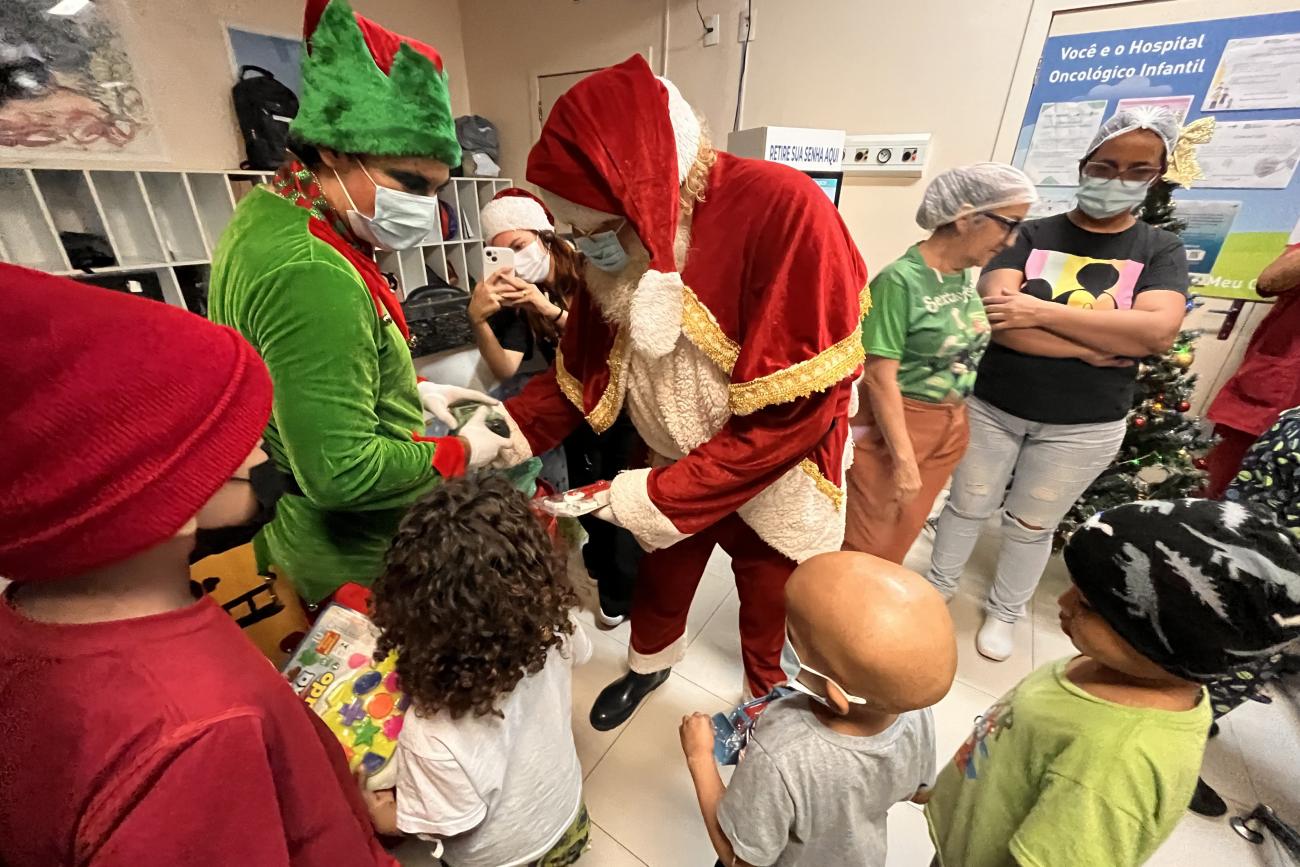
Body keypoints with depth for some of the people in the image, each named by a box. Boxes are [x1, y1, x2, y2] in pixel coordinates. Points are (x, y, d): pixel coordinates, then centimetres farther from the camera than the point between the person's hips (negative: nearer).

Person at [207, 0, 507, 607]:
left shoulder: (266, 217, 1)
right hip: (364, 562, -9)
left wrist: (413, 391, 5)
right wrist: (459, 452, -19)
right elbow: (339, 472, -31)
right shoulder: (312, 277, -31)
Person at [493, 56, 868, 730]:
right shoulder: (616, 251, -8)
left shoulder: (783, 211, -28)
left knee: (770, 611, 20)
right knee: (659, 577, 23)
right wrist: (512, 430, -16)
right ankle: (649, 663, 58)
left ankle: (769, 703, 55)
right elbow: (581, 367, 0)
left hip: (771, 485, -3)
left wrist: (665, 495, -28)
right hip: (672, 471, 4)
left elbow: (797, 409, -29)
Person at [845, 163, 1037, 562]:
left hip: (949, 429, 7)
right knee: (867, 545, 6)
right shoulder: (901, 279, -20)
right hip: (895, 426, -7)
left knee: (899, 540, 20)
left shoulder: (965, 275, 3)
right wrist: (904, 460, -20)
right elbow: (880, 377, -22)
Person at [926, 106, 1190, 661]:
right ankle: (939, 584, 36)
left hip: (1083, 425, 1)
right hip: (992, 405, 0)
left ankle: (1004, 612, 36)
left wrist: (1041, 311, -24)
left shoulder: (1161, 250, 1)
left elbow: (1158, 331, -17)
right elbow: (996, 318, -19)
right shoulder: (1030, 235, -3)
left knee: (1032, 525, 15)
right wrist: (1096, 348, -20)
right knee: (967, 506, 13)